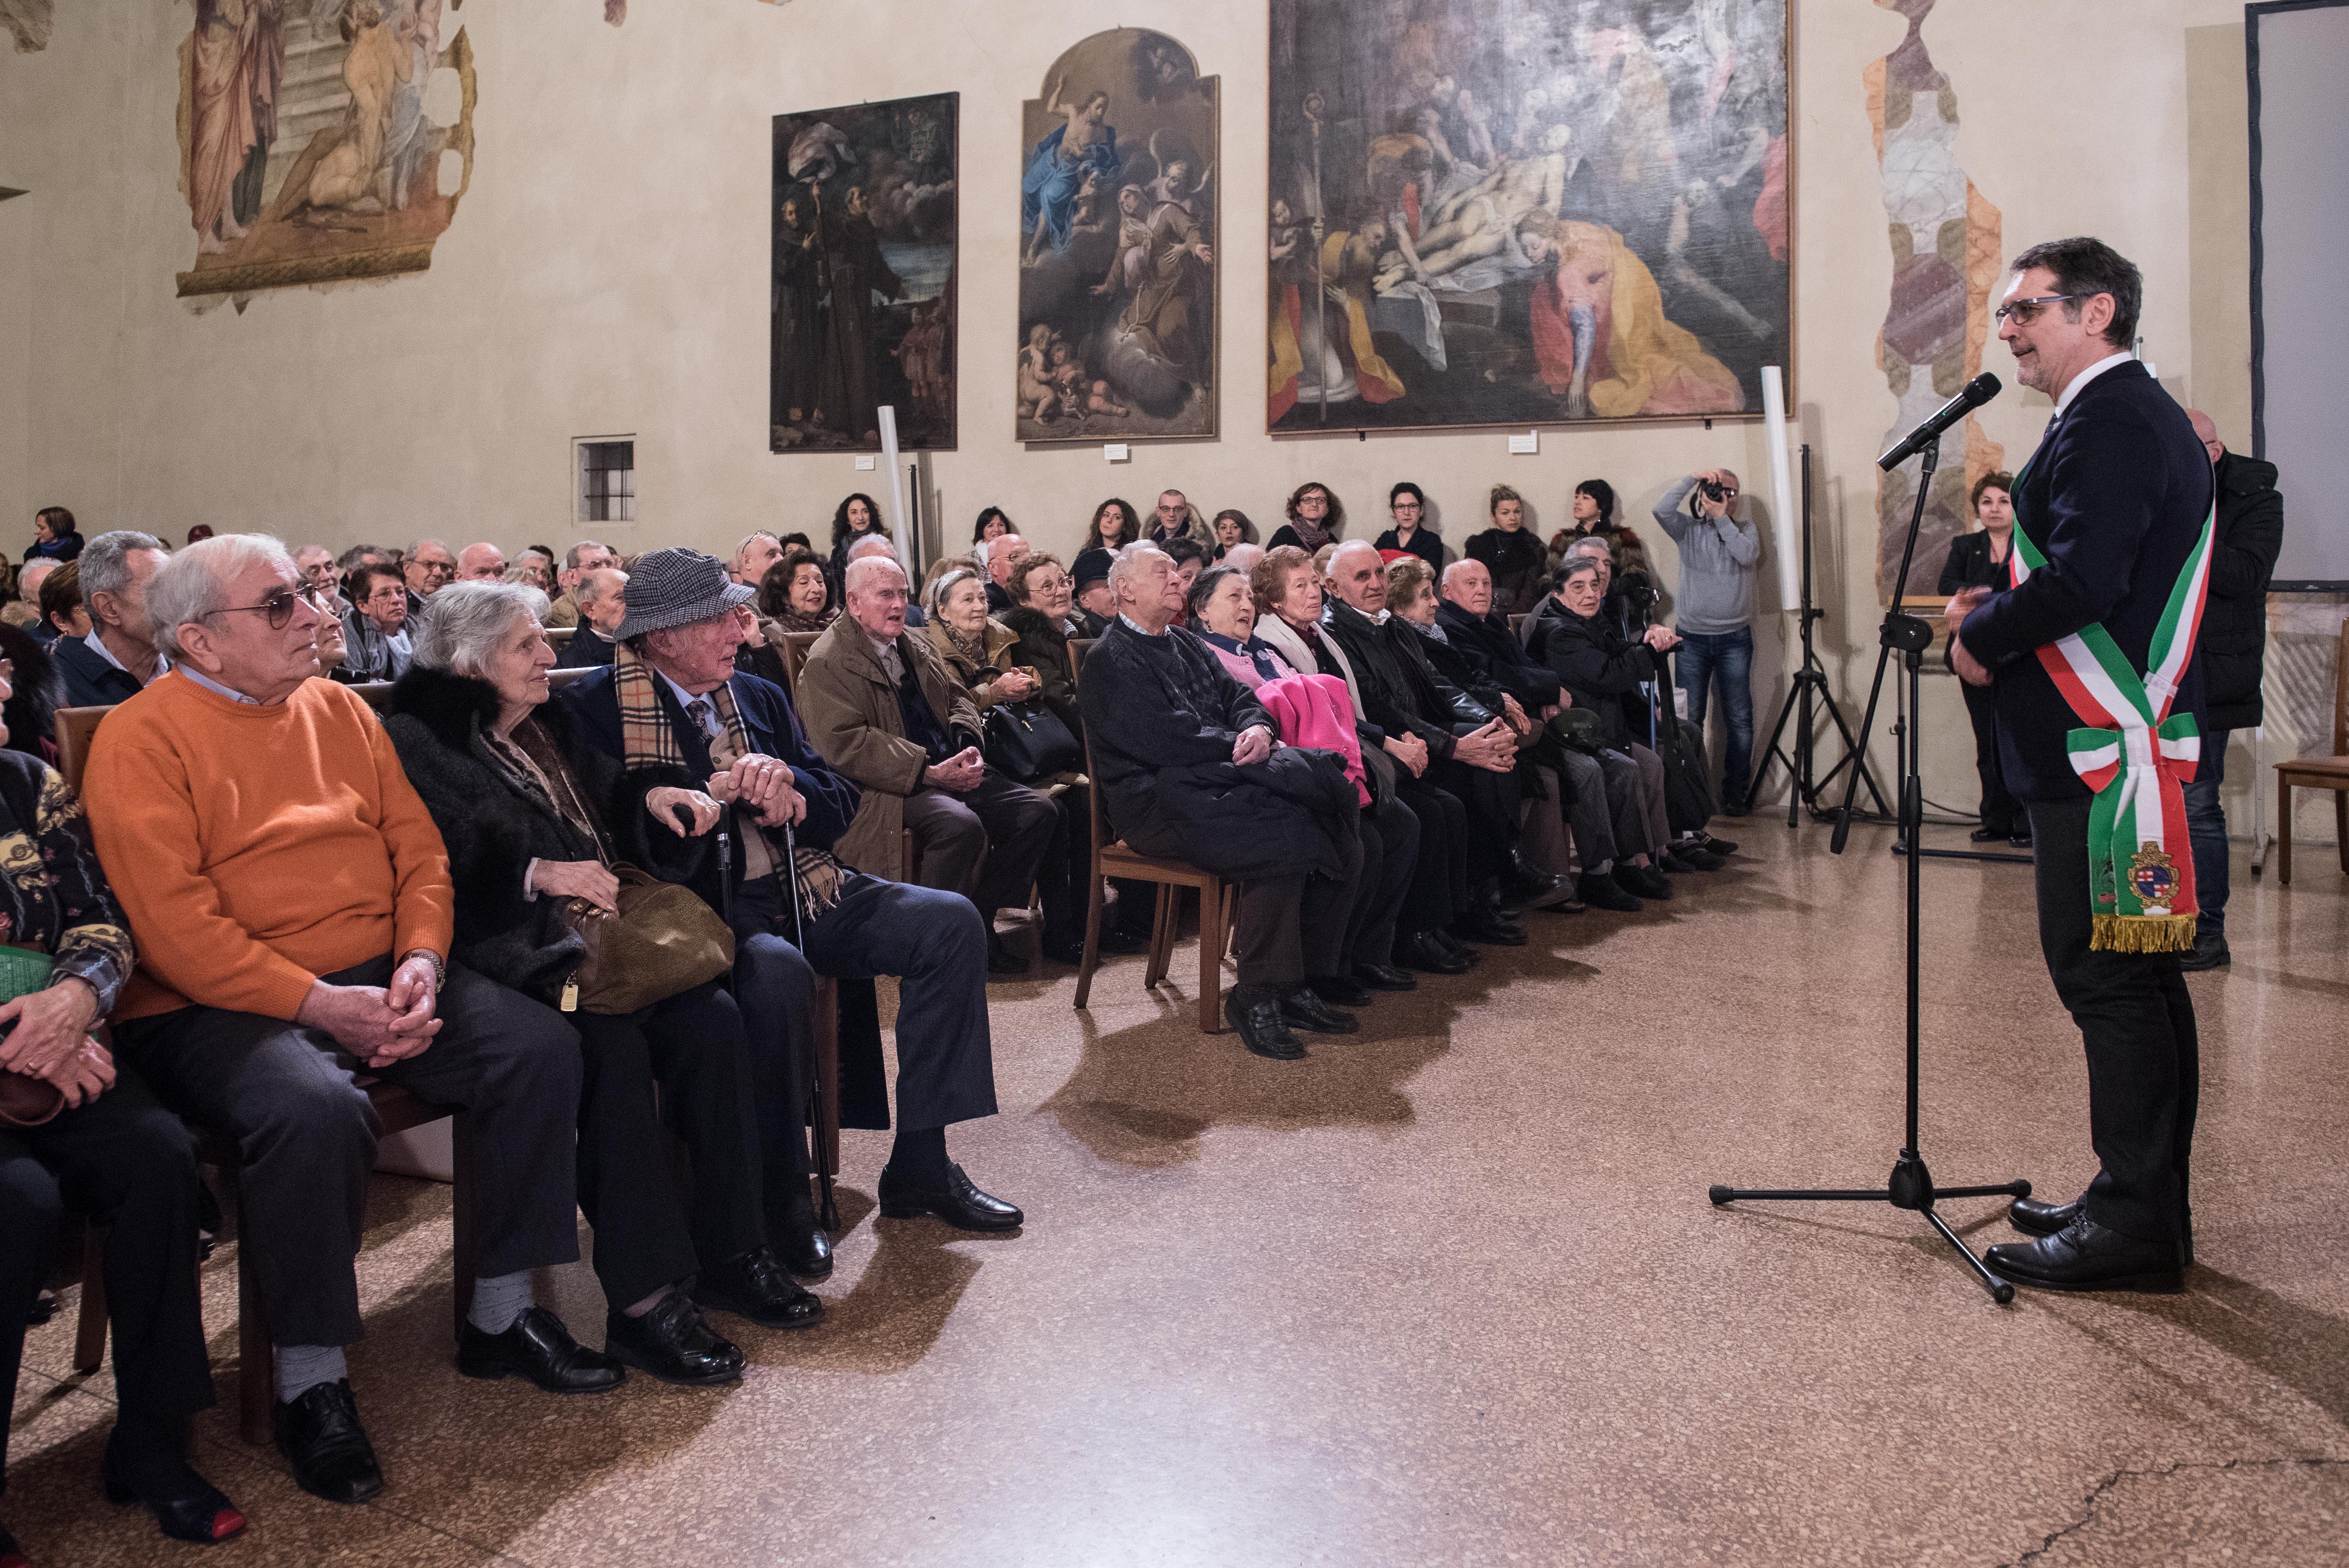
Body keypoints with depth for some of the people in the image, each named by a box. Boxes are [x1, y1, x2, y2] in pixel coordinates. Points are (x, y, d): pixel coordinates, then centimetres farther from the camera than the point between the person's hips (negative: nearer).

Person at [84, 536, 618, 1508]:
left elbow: (419, 847, 11)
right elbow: (175, 927, -16)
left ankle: (501, 1316, 2)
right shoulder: (140, 741, -7)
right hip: (219, 1005, -6)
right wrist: (325, 1006, -22)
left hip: (379, 978, 6)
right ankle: (310, 1382, -14)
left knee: (541, 1046, -12)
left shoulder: (339, 710, 13)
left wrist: (421, 961, -8)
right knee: (317, 1108, -36)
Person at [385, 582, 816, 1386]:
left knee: (711, 1015, -20)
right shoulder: (417, 742, -2)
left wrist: (648, 799, 7)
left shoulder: (547, 724, 21)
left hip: (595, 929, 7)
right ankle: (643, 1298, -27)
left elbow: (602, 803, 28)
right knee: (616, 1046, -33)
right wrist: (537, 875, -21)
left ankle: (729, 1253, -11)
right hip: (511, 952, -7)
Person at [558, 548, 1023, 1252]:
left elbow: (839, 803, 15)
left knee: (951, 920, -11)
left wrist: (791, 794, -9)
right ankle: (780, 1198, -18)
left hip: (800, 891, 7)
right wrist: (718, 790, -15)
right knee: (777, 972, -38)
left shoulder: (761, 697, 18)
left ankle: (919, 1164, -6)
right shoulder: (596, 709, -1)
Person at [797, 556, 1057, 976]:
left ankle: (980, 923, -1)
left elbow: (958, 698, 25)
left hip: (949, 772, 8)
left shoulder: (917, 648, 20)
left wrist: (969, 746, 0)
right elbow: (846, 744, -17)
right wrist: (930, 771, -21)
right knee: (962, 825, -34)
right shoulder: (826, 663, -7)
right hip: (889, 788, -8)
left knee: (1036, 810, -8)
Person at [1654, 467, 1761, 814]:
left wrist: (1722, 519, -9)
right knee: (1688, 720, 1)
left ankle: (1735, 793, 8)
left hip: (1735, 639, 0)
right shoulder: (1689, 528, 5)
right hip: (1692, 638, 0)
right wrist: (1693, 479, -11)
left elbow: (1747, 554, -13)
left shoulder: (1745, 528, 8)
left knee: (1739, 721, 1)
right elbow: (1662, 511, -14)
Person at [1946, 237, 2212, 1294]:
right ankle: (2147, 1206, 24)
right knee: (2139, 980, 14)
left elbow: (2083, 582, -25)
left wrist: (1980, 635, -10)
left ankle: (2134, 1224, 3)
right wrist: (1998, 606, 8)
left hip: (2102, 752, -11)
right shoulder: (2140, 415, 20)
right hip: (2112, 743, 11)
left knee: (2107, 978, -5)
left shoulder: (2109, 424, -14)